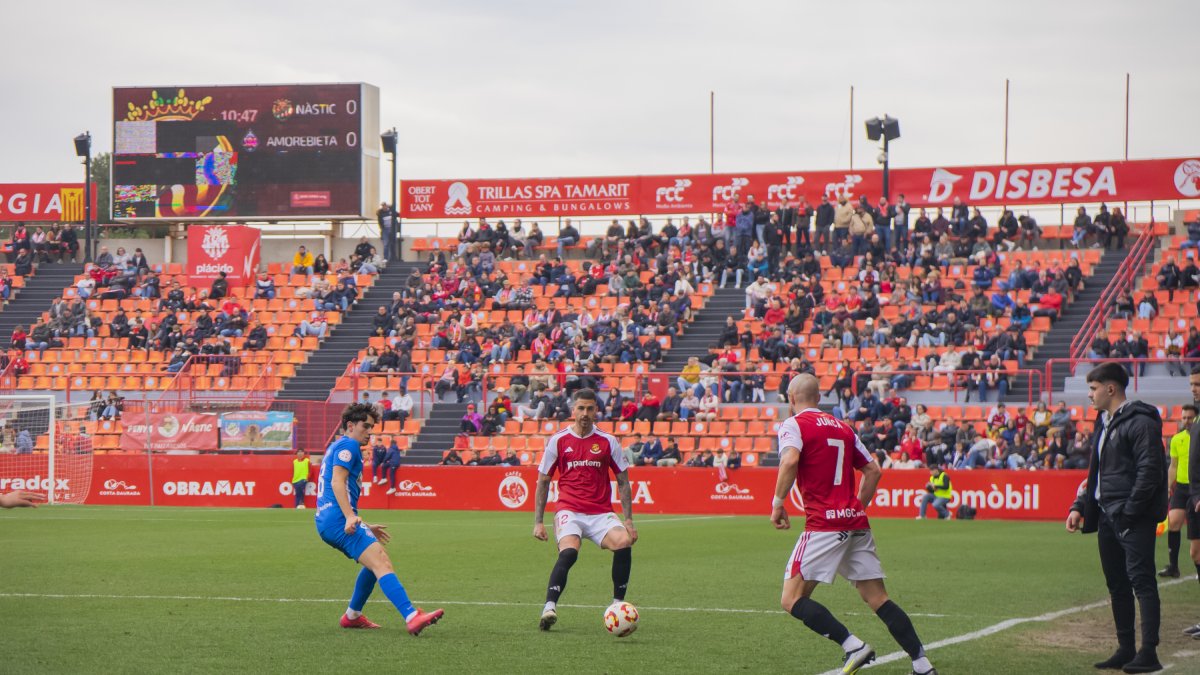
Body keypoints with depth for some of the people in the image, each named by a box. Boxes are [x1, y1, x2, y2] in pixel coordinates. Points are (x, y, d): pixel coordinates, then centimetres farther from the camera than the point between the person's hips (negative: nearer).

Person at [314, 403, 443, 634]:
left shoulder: (336, 447, 29)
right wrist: (350, 517, -28)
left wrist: (365, 527, 37)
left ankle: (352, 616, 29)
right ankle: (412, 617, -38)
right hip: (338, 521, -11)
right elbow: (337, 482, -16)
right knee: (381, 564, -23)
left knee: (377, 562, 25)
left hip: (326, 522, 11)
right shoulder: (348, 445, -2)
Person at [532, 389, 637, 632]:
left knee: (624, 543, -25)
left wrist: (628, 520, 4)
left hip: (601, 513, 2)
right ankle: (549, 609, -30)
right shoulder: (558, 440, 5)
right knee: (569, 552, -31)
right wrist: (538, 521, 5)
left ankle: (618, 605, -9)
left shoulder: (608, 442, 7)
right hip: (569, 511, -2)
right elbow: (543, 481, 11)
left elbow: (623, 481, 12)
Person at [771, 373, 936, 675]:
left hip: (824, 525, -7)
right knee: (877, 599, 9)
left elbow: (790, 461, -21)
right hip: (857, 524, 7)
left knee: (792, 599, -3)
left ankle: (853, 646, -16)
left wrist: (778, 502, -11)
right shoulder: (842, 427, 19)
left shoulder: (794, 424, -1)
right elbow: (873, 471, 20)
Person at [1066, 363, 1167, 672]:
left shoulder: (1140, 423, -11)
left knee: (1141, 580, -11)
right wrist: (1080, 506, 15)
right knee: (1117, 585, 12)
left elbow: (1150, 472, -18)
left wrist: (1129, 512, -20)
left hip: (1133, 519, -10)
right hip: (1108, 518, 10)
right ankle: (1126, 649, 18)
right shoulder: (1105, 423, 19)